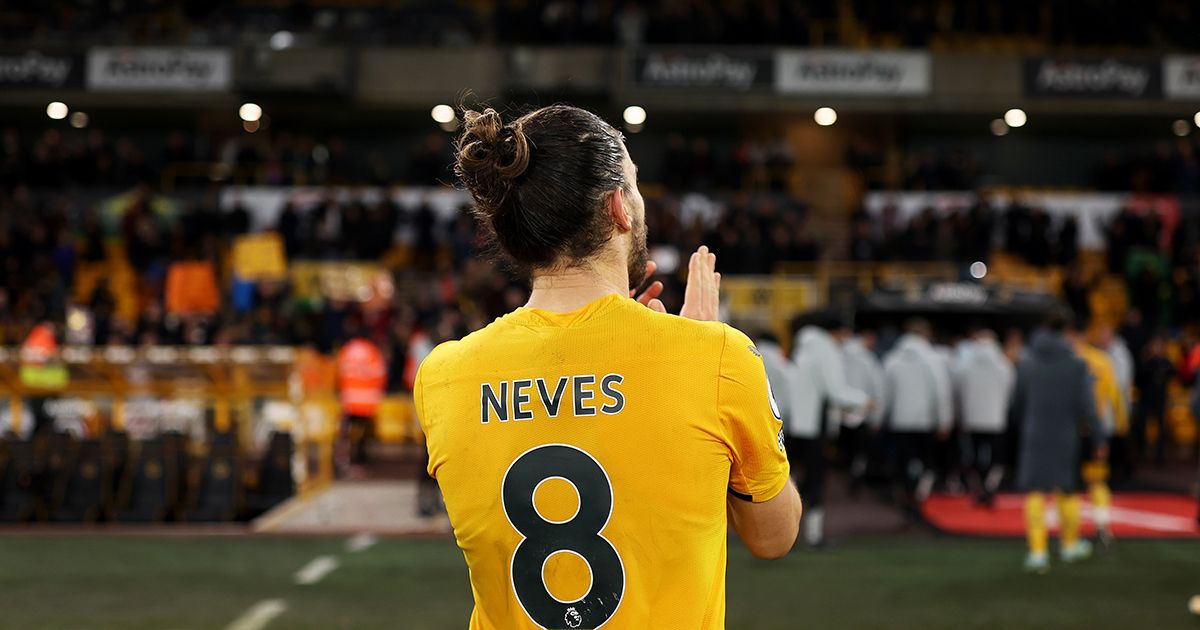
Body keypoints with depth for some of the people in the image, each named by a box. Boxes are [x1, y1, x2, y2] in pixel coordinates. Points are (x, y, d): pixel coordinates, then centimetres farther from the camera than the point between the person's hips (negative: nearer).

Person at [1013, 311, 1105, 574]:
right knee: (1068, 491, 17)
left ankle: (1037, 551, -10)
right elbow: (1087, 405, -11)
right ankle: (1070, 544, 33)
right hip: (1067, 436, 0)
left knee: (1035, 493, 2)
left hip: (1035, 436, 0)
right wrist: (1097, 439, -5)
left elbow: (1016, 405, 4)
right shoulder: (1077, 365, -9)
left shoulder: (1026, 364, -2)